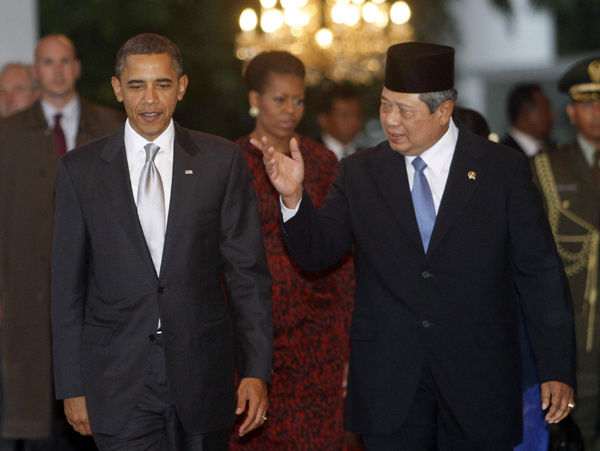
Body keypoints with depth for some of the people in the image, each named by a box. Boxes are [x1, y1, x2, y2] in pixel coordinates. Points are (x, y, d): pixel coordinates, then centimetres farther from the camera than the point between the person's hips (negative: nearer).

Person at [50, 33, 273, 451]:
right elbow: (68, 286, 5)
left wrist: (256, 369, -4)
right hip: (118, 381, -1)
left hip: (203, 376, 1)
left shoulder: (222, 160, 2)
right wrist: (72, 386, 2)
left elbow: (247, 271, 2)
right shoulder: (81, 169, 3)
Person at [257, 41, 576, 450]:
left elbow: (540, 273, -1)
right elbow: (316, 252, 3)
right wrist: (294, 196, -16)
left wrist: (558, 369, -5)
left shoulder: (504, 169, -1)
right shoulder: (360, 173, 5)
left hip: (478, 382, -1)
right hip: (388, 382, 1)